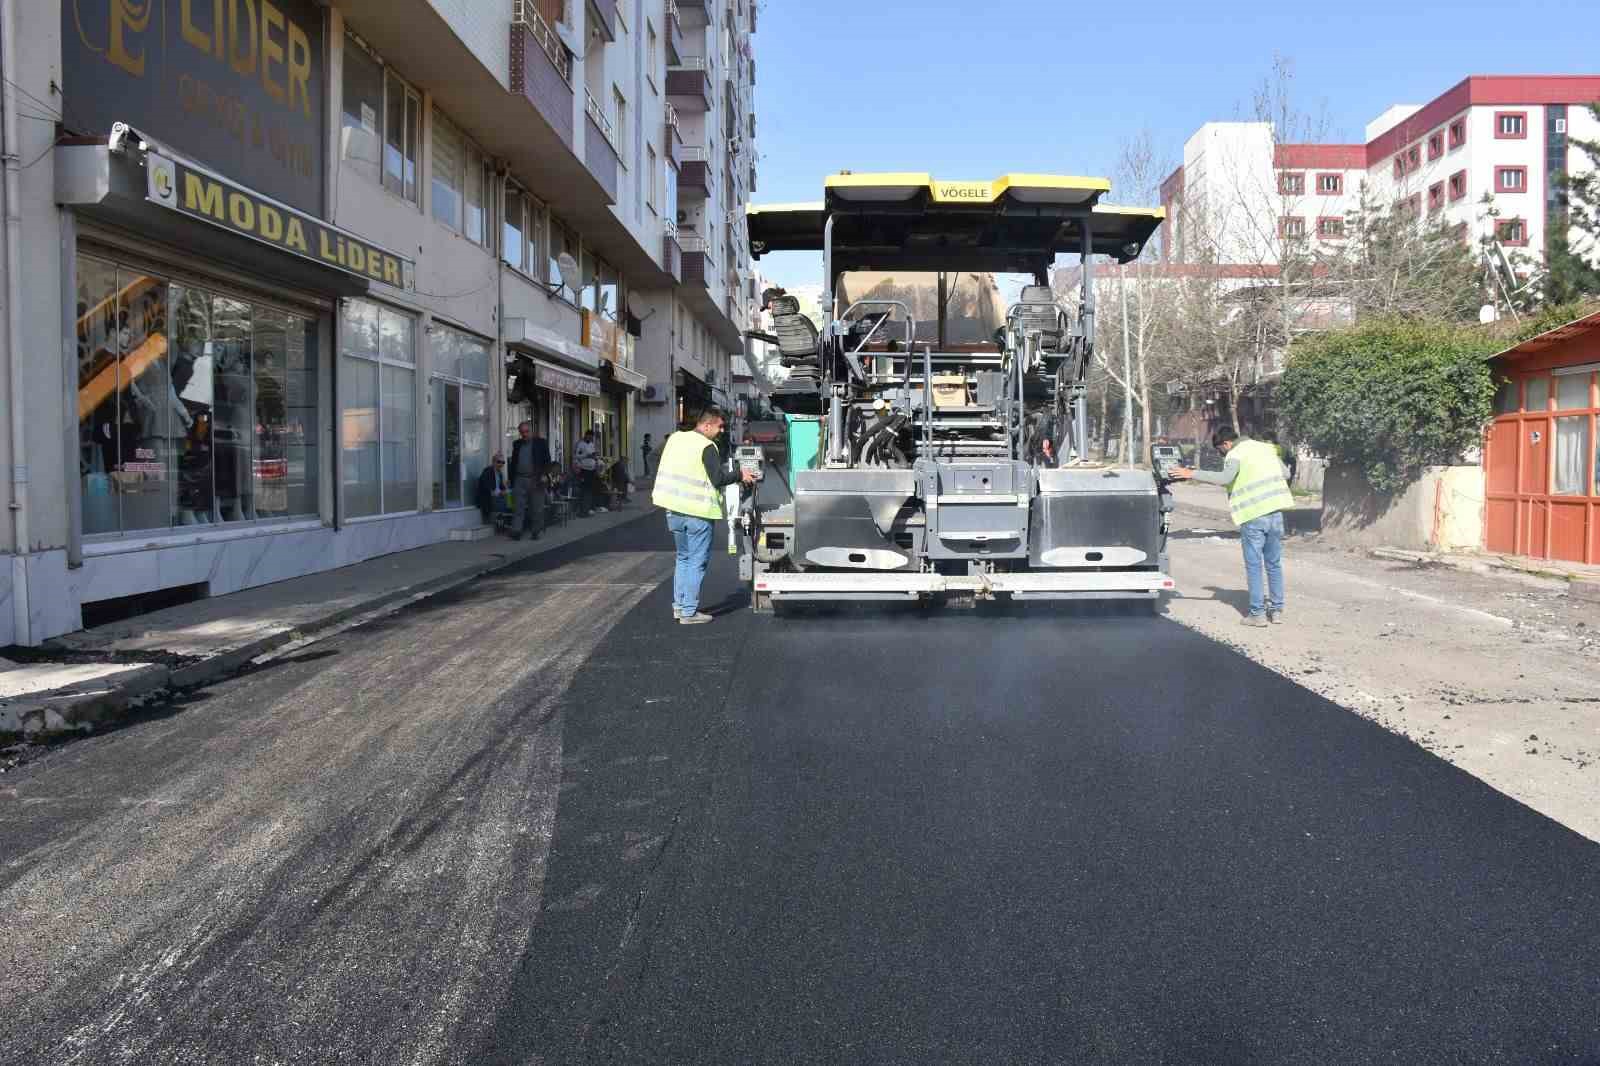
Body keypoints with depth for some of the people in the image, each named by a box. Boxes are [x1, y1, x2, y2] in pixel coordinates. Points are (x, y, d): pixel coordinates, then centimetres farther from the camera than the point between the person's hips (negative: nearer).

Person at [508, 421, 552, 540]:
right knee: (519, 506, -4)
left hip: (536, 480, -3)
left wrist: (544, 475, -13)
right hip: (520, 480, 3)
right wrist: (512, 479, 11)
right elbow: (513, 462, 17)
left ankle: (536, 532, 9)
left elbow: (547, 461, -1)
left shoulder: (540, 442, 2)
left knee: (537, 508, 1)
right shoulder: (517, 444, 13)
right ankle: (516, 531, -6)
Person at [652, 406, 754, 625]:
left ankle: (679, 605, 22)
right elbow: (718, 479, -18)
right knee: (697, 562, 1)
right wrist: (740, 475, -5)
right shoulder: (707, 446, -14)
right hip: (698, 512, -7)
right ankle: (689, 612, 2)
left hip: (673, 510, 7)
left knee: (683, 557, 20)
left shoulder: (675, 438, 9)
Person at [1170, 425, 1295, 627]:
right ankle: (1277, 610, 17)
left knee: (1254, 566, 1)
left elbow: (1224, 478, -23)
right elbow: (1285, 473, 21)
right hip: (1275, 513, 6)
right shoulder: (1265, 447, 16)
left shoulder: (1236, 454, -6)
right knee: (1274, 564, 14)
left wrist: (1191, 473, -21)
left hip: (1253, 516, -6)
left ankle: (1257, 613, 2)